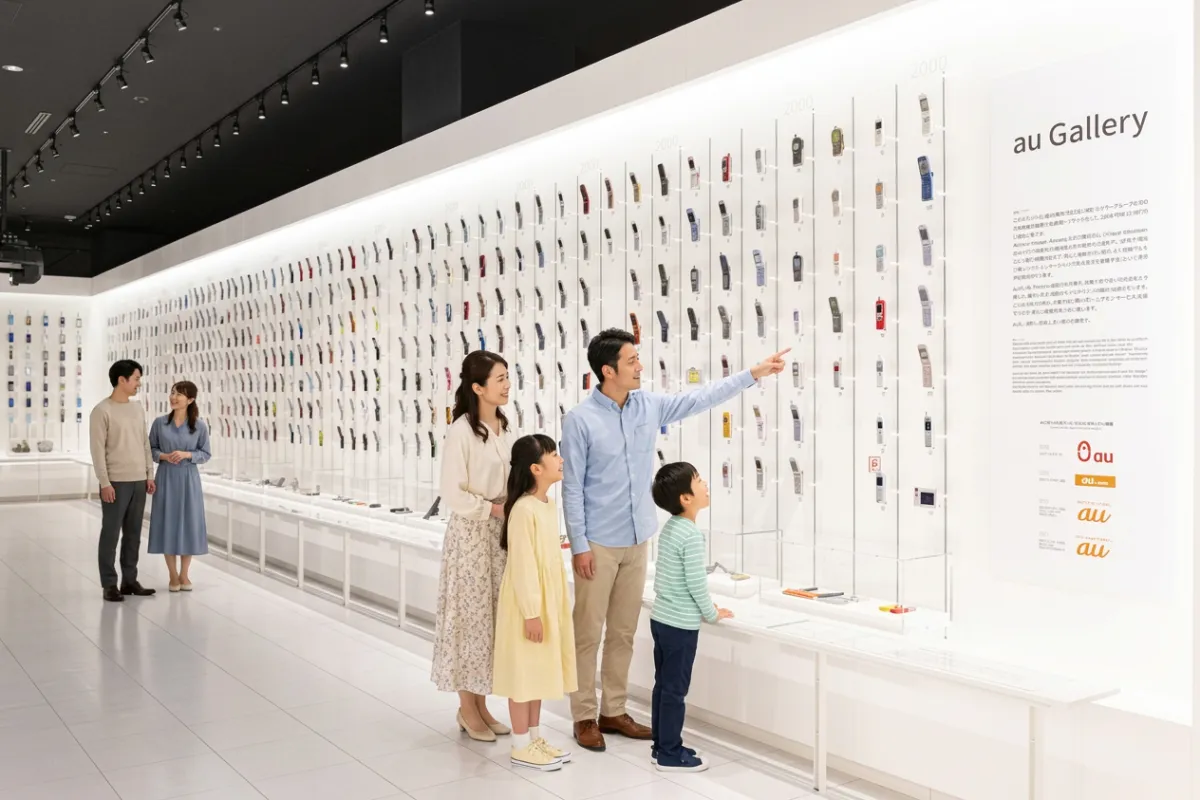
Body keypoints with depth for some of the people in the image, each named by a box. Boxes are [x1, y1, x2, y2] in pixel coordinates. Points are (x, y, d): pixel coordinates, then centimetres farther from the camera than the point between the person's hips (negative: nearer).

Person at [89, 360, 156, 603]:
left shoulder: (138, 409, 12)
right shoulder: (102, 410, -8)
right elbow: (98, 450, -11)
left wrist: (149, 475, 10)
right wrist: (105, 483, -15)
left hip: (138, 481, 6)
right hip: (116, 482, -6)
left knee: (133, 534, 10)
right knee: (111, 534, 0)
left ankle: (129, 581, 18)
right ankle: (109, 585, 7)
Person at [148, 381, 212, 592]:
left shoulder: (200, 426, -4)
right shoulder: (159, 422, -2)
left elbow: (206, 454, 2)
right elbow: (150, 448, 6)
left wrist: (186, 455, -16)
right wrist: (163, 456, -13)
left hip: (189, 480, -1)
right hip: (166, 478, 1)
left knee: (189, 524, 4)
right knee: (167, 524, 3)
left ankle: (184, 574, 18)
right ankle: (173, 575, 15)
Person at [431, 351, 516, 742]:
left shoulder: (504, 428, 7)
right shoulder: (461, 431, -15)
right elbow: (452, 495, -17)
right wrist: (494, 508, -19)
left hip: (500, 534, 7)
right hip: (471, 534, -7)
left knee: (493, 617, 12)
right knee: (470, 617, 3)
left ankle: (480, 703, 25)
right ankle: (467, 707, 17)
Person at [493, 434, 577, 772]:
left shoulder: (550, 505, 8)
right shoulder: (523, 509, -21)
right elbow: (521, 566, -21)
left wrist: (550, 606, 19)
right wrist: (530, 612, -20)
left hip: (548, 599, 9)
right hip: (528, 603, -9)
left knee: (539, 669, 16)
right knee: (523, 671, 2)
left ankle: (534, 737, 27)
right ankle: (521, 746, 12)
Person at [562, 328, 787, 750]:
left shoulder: (649, 405, 3)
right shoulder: (580, 420, -13)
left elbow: (700, 398, 10)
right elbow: (572, 488, -11)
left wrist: (753, 373, 7)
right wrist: (579, 545, -12)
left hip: (637, 540, 6)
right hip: (598, 543, -6)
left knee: (624, 632, 14)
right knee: (588, 632, 3)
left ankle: (613, 711, 26)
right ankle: (585, 717, 16)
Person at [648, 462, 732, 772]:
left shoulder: (670, 527, 7)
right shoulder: (691, 535, -21)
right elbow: (696, 583, -20)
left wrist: (704, 606, 18)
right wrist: (712, 614, -4)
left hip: (661, 618, 9)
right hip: (680, 625, -9)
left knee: (663, 685, 15)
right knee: (675, 690, 1)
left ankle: (661, 746, 25)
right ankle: (670, 755, 10)